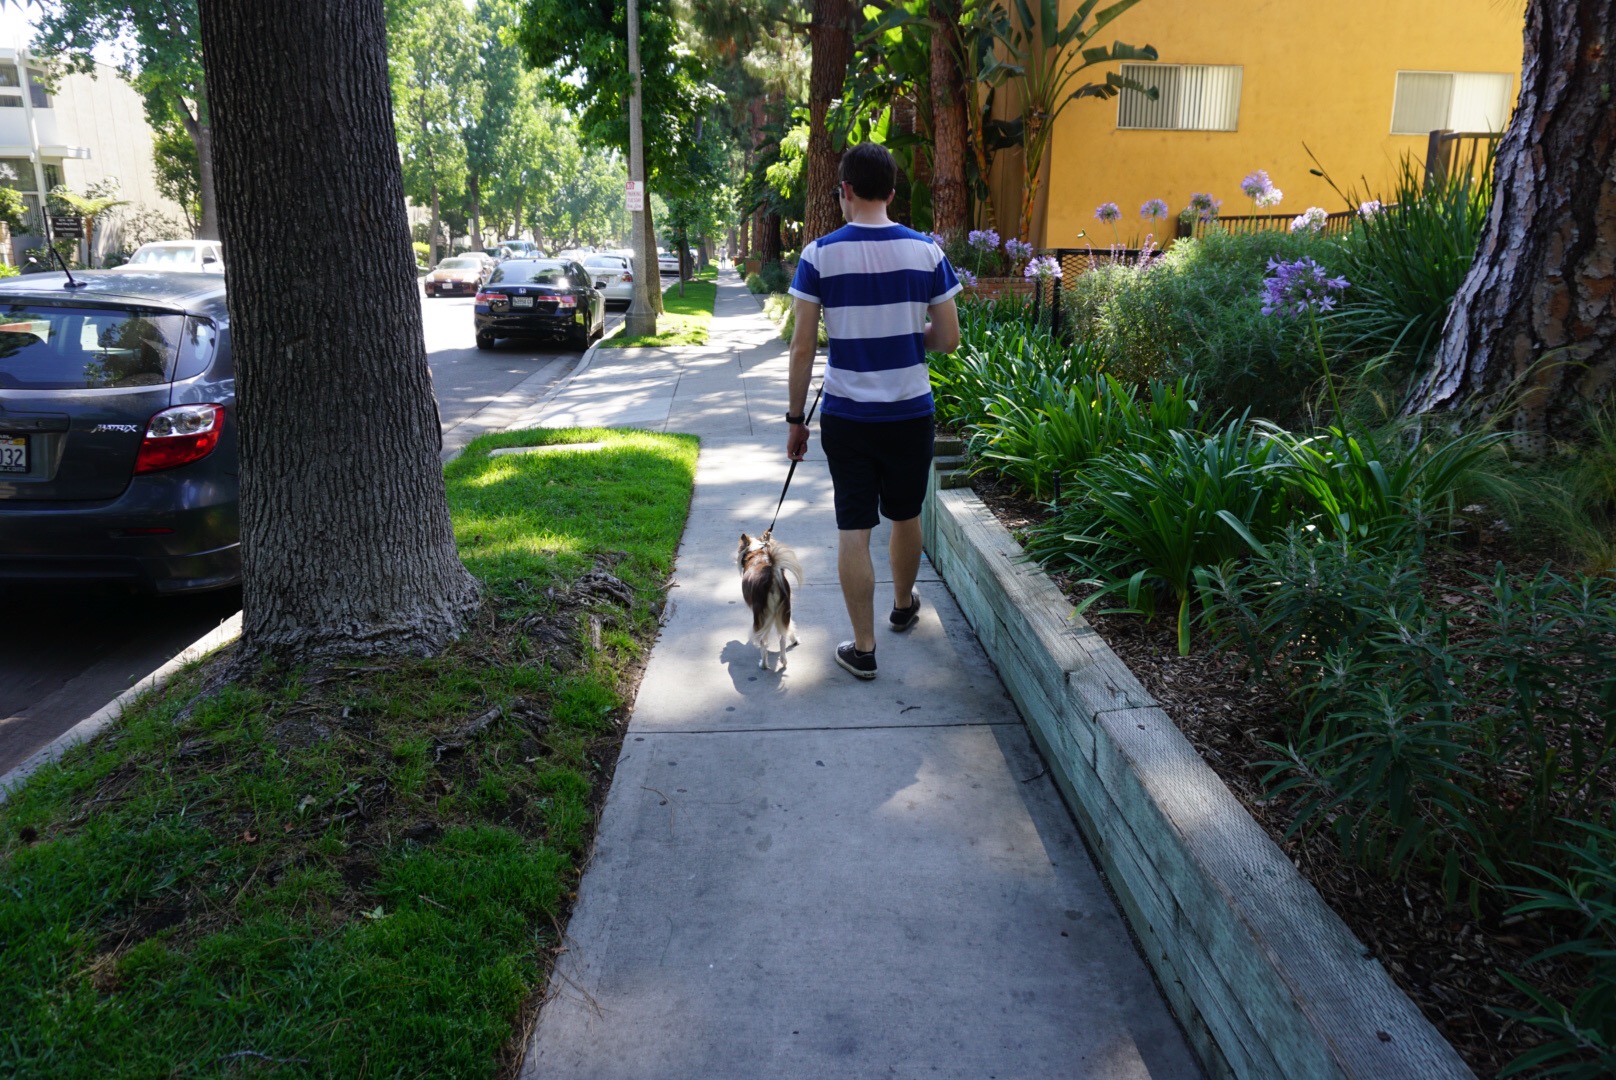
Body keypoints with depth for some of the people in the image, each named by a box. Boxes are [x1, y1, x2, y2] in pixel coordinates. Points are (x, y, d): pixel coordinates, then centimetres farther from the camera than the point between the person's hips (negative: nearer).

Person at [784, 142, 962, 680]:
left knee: (853, 529, 5)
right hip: (911, 413, 2)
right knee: (906, 515, 22)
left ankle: (863, 648, 11)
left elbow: (802, 347, -8)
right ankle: (903, 605, 44)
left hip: (846, 416, -2)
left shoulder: (820, 254, -8)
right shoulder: (926, 251, -4)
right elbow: (948, 339, -1)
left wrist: (795, 418, 2)